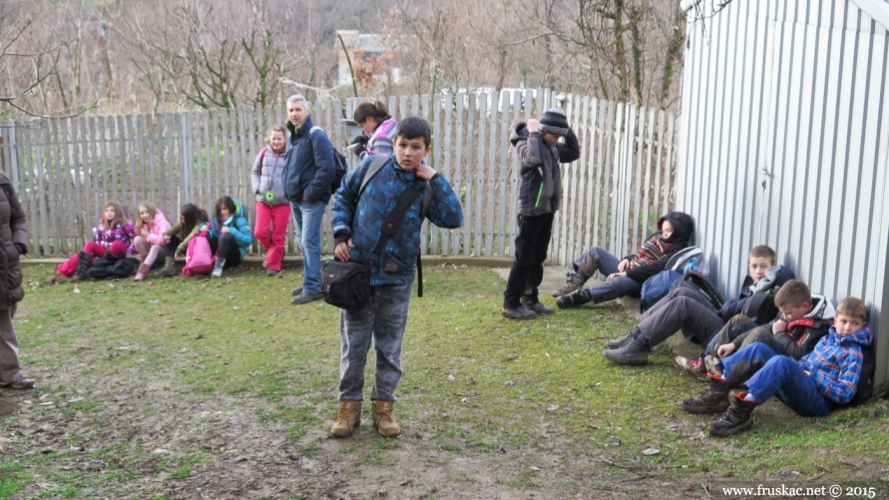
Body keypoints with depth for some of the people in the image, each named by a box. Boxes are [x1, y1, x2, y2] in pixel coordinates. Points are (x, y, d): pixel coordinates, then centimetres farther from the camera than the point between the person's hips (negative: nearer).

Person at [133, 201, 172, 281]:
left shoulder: (161, 222, -20)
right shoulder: (142, 224, -1)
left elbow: (162, 240, -30)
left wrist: (148, 236, -24)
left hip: (163, 250, -5)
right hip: (150, 247, 6)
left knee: (155, 247, -38)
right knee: (137, 239, -19)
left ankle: (142, 272, -42)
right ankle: (149, 262, -13)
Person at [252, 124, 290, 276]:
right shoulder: (264, 153, 3)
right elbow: (255, 172, 14)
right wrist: (257, 188, -1)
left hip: (282, 202, -3)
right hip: (263, 200, 3)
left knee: (278, 236, 4)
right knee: (260, 232, -3)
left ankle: (273, 265, 16)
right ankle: (273, 251, 26)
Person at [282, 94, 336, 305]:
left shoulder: (316, 135, -14)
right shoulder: (294, 135, 14)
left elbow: (327, 168, -23)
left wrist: (311, 193, -19)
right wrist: (289, 191, 12)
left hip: (311, 200, -9)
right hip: (295, 199, 9)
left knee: (309, 242, -10)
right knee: (304, 242, 15)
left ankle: (312, 288, -5)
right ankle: (310, 281, 26)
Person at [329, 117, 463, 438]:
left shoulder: (427, 187, -4)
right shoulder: (372, 167, -4)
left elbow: (453, 219, -16)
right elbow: (344, 196, 8)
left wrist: (435, 180, -17)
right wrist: (341, 234, -3)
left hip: (397, 278, 1)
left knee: (389, 345, 11)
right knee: (353, 342, 8)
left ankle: (384, 405, 25)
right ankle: (349, 404, 21)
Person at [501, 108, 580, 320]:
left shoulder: (552, 147, 12)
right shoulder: (525, 143, -12)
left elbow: (573, 154, 21)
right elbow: (534, 158, -34)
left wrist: (568, 132, 8)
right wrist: (534, 134, -20)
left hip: (547, 209, 9)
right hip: (531, 210, -9)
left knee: (538, 258, 14)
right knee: (524, 258, -6)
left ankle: (530, 299, 24)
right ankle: (511, 304, -1)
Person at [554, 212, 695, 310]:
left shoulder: (677, 250, -10)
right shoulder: (656, 238, 17)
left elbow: (656, 268, -22)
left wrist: (628, 274, -25)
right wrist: (627, 259, 3)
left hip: (641, 282, -9)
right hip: (627, 271, 9)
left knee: (620, 282, -43)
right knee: (596, 252, 0)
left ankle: (582, 296, -52)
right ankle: (574, 284, -15)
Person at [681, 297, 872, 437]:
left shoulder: (854, 353, -4)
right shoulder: (828, 338, 18)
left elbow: (845, 394, -12)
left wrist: (814, 375, -13)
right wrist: (800, 367, 5)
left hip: (818, 400, -8)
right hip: (798, 386, 8)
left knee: (781, 362, -35)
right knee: (758, 349, -6)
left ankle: (742, 411, -43)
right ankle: (718, 392, -14)